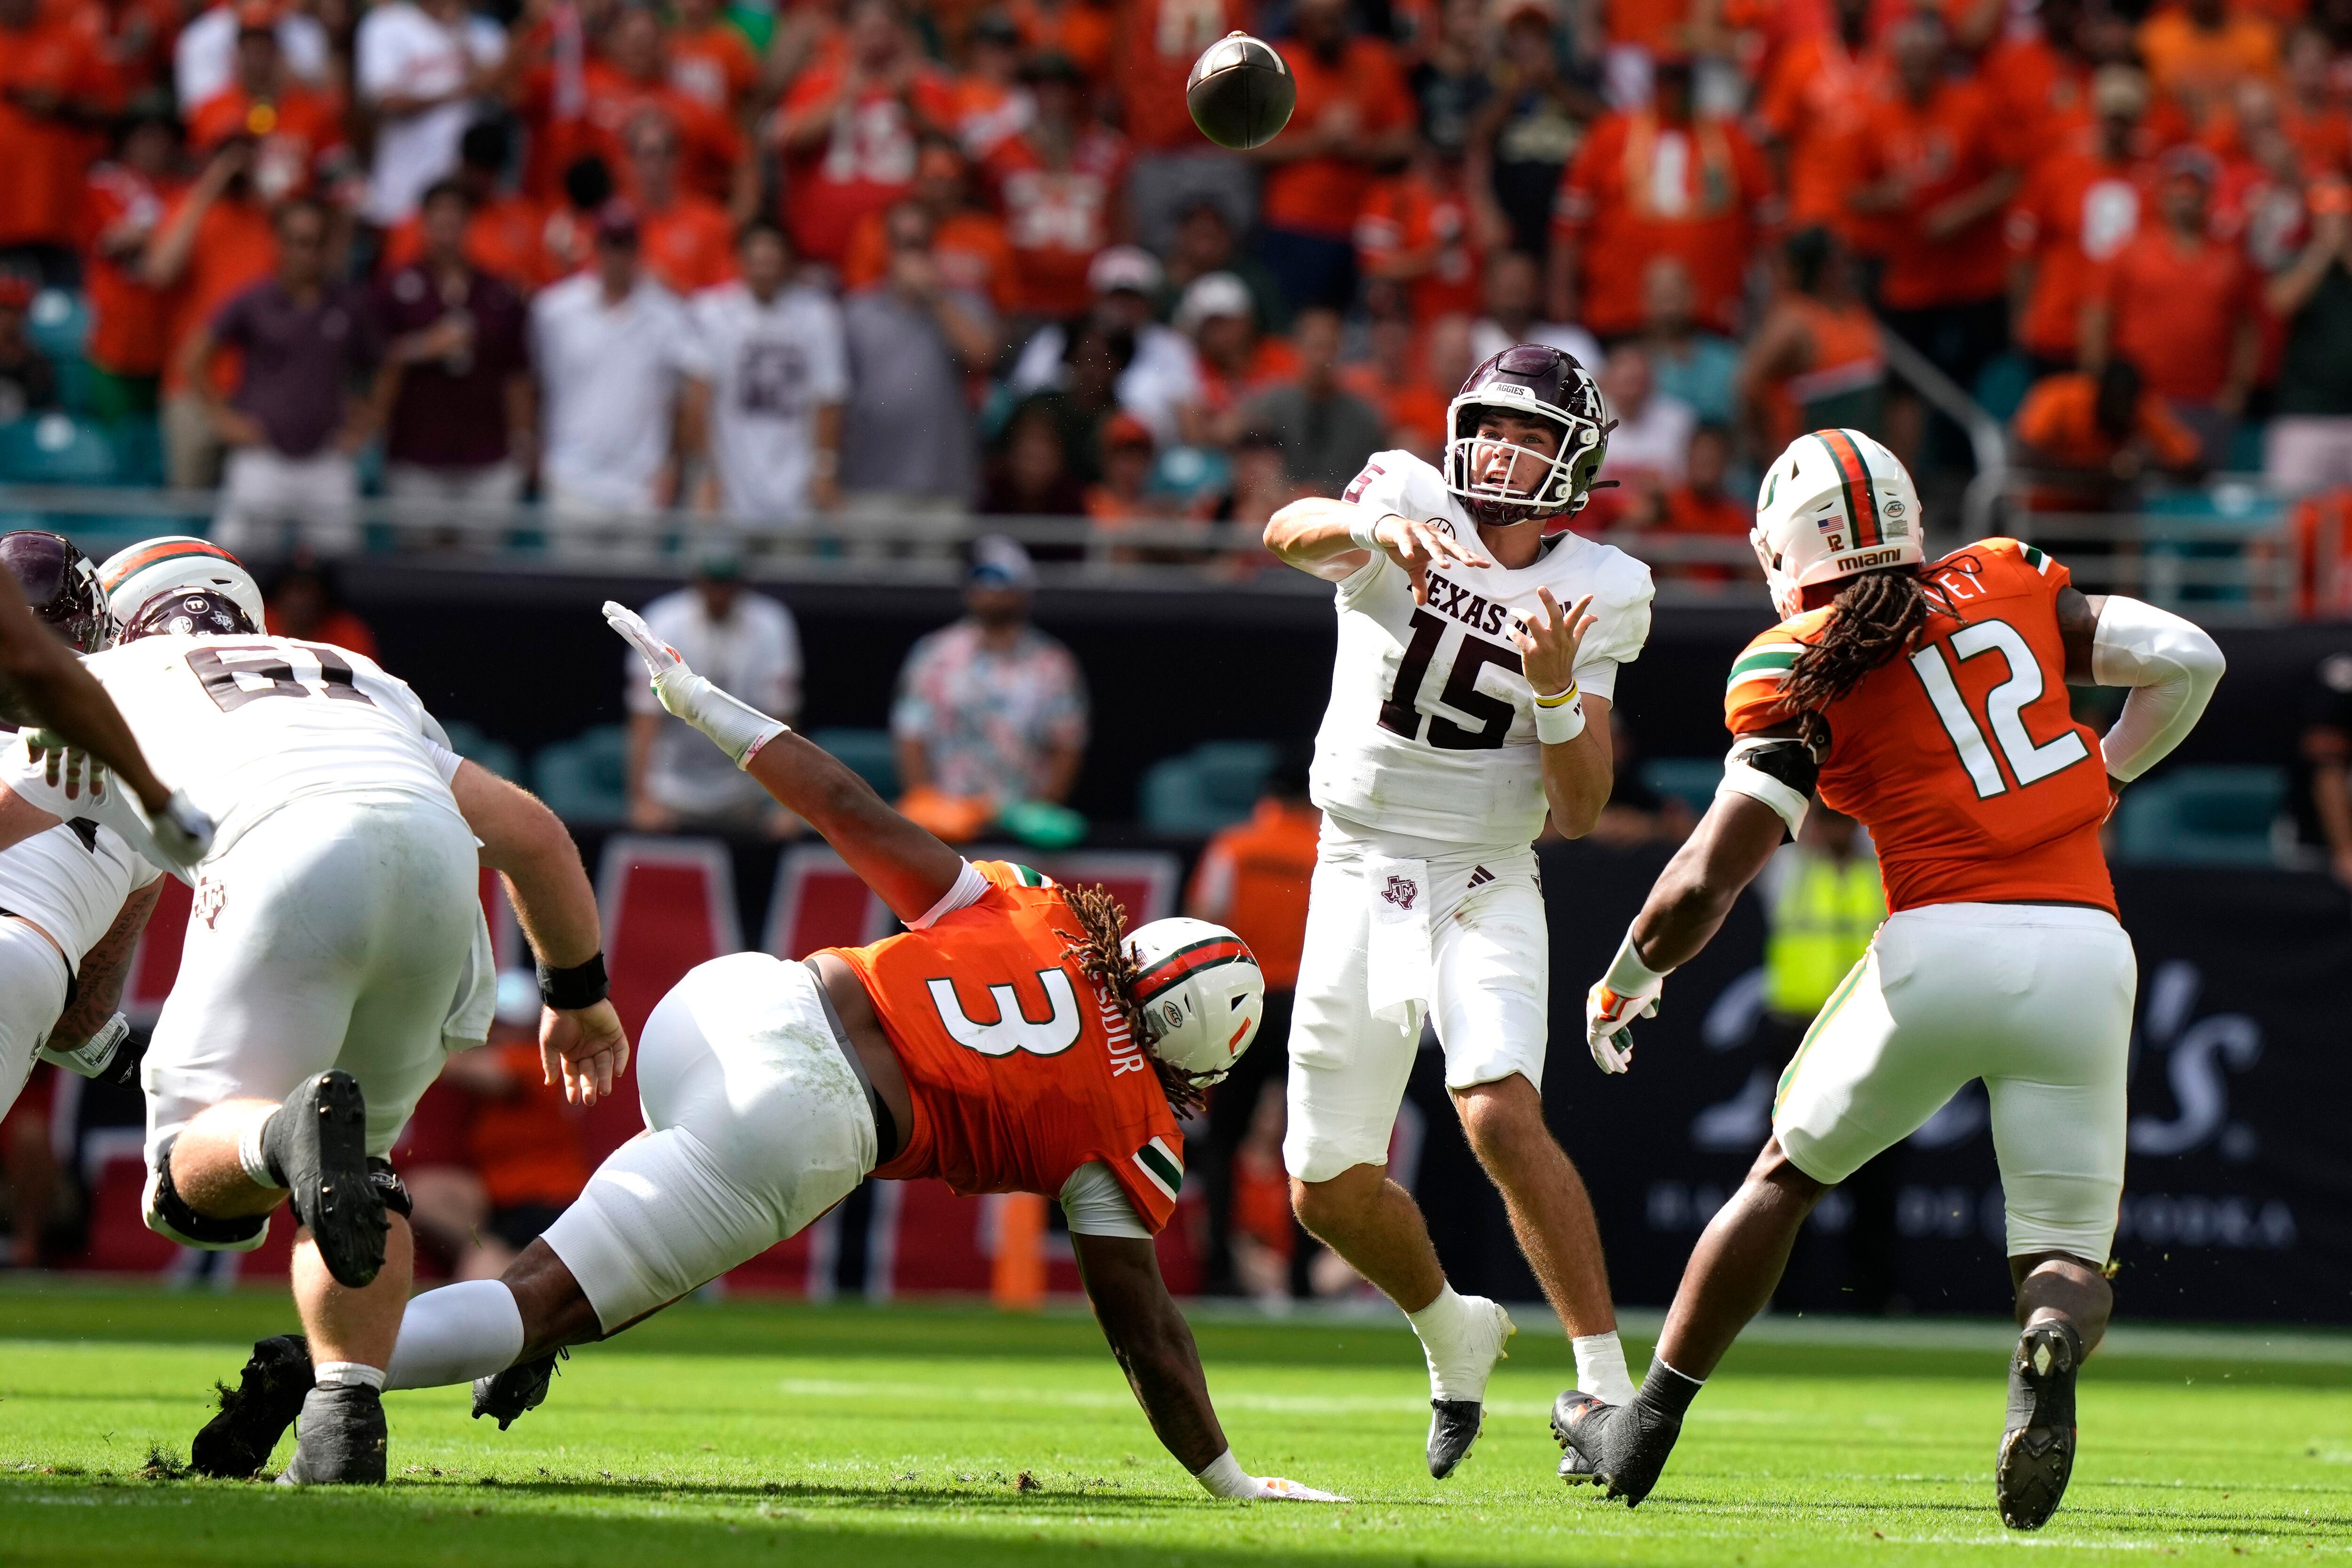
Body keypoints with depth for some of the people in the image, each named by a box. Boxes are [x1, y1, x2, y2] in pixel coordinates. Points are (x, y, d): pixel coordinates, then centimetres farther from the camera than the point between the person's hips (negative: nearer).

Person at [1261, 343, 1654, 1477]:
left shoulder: (1594, 596, -2)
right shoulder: (1408, 504, -4)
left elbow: (1580, 812, -4)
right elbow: (1288, 532, -29)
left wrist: (1556, 691, -21)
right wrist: (1377, 529, -49)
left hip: (1485, 885, -2)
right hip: (1359, 876, 2)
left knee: (1500, 1114, -28)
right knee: (1326, 1189, 8)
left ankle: (1609, 1384, -24)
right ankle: (1452, 1332, 38)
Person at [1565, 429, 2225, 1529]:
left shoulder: (1799, 668, 2)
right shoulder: (2008, 583, 12)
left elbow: (1703, 885, -3)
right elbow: (2189, 663, 12)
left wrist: (1622, 985, 16)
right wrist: (2104, 778, 29)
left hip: (1943, 945, -2)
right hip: (2085, 946, 2)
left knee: (1788, 1176, 22)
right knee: (2065, 1249, 11)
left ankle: (1642, 1430, 29)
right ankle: (2054, 1346, -25)